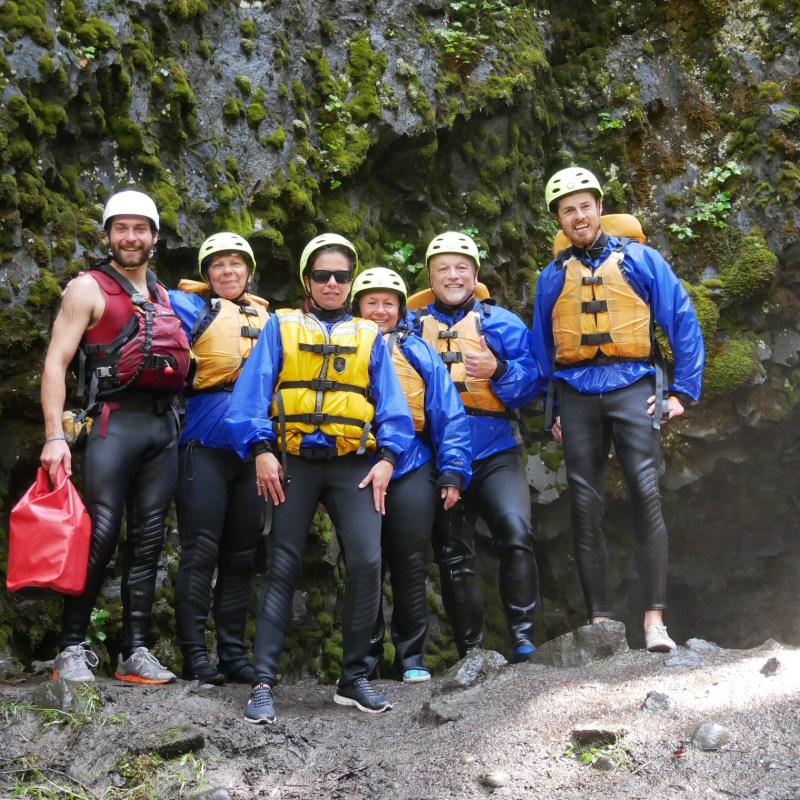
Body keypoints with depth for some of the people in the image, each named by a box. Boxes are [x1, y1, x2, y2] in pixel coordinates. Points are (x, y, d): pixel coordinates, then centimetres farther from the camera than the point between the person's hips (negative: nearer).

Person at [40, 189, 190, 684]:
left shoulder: (166, 297, 21)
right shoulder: (88, 289, 4)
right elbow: (56, 363, -4)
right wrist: (55, 435, -14)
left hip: (165, 425, 5)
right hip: (116, 420, -5)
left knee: (148, 541, 4)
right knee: (100, 536, -10)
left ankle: (137, 652, 7)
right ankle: (73, 649, -1)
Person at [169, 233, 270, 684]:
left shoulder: (267, 319, 20)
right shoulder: (190, 307, 5)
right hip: (205, 447, -5)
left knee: (242, 554, 7)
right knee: (202, 551, -6)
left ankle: (234, 653, 14)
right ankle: (195, 654, 0)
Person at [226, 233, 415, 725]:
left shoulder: (369, 337, 17)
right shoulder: (281, 328, 12)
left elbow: (390, 401, 11)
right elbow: (254, 389, 2)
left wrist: (387, 456, -3)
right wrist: (261, 449, -10)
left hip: (354, 464, 1)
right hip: (295, 460, -1)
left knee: (367, 561, -13)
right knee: (283, 568, -2)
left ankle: (354, 678, 0)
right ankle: (264, 683, -1)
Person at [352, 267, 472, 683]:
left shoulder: (419, 352, 12)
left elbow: (449, 414, 8)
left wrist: (452, 472, -2)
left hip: (410, 466, 0)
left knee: (409, 565, 2)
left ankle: (411, 655, 12)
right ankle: (365, 656, 12)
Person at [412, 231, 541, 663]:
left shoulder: (500, 322, 7)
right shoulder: (411, 326, 11)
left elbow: (531, 381, -1)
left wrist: (498, 371, -20)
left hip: (495, 455, -2)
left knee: (516, 533, -22)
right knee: (453, 558, 7)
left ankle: (523, 639, -13)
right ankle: (470, 652, 18)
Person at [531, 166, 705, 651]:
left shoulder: (639, 259, 6)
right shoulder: (553, 276, 15)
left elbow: (684, 323, 5)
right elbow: (542, 349, 22)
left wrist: (684, 393, -2)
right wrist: (550, 409, 14)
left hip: (631, 387, -3)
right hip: (576, 394, 3)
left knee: (646, 494, -14)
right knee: (586, 506, 0)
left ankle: (655, 619, -14)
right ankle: (600, 619, 5)